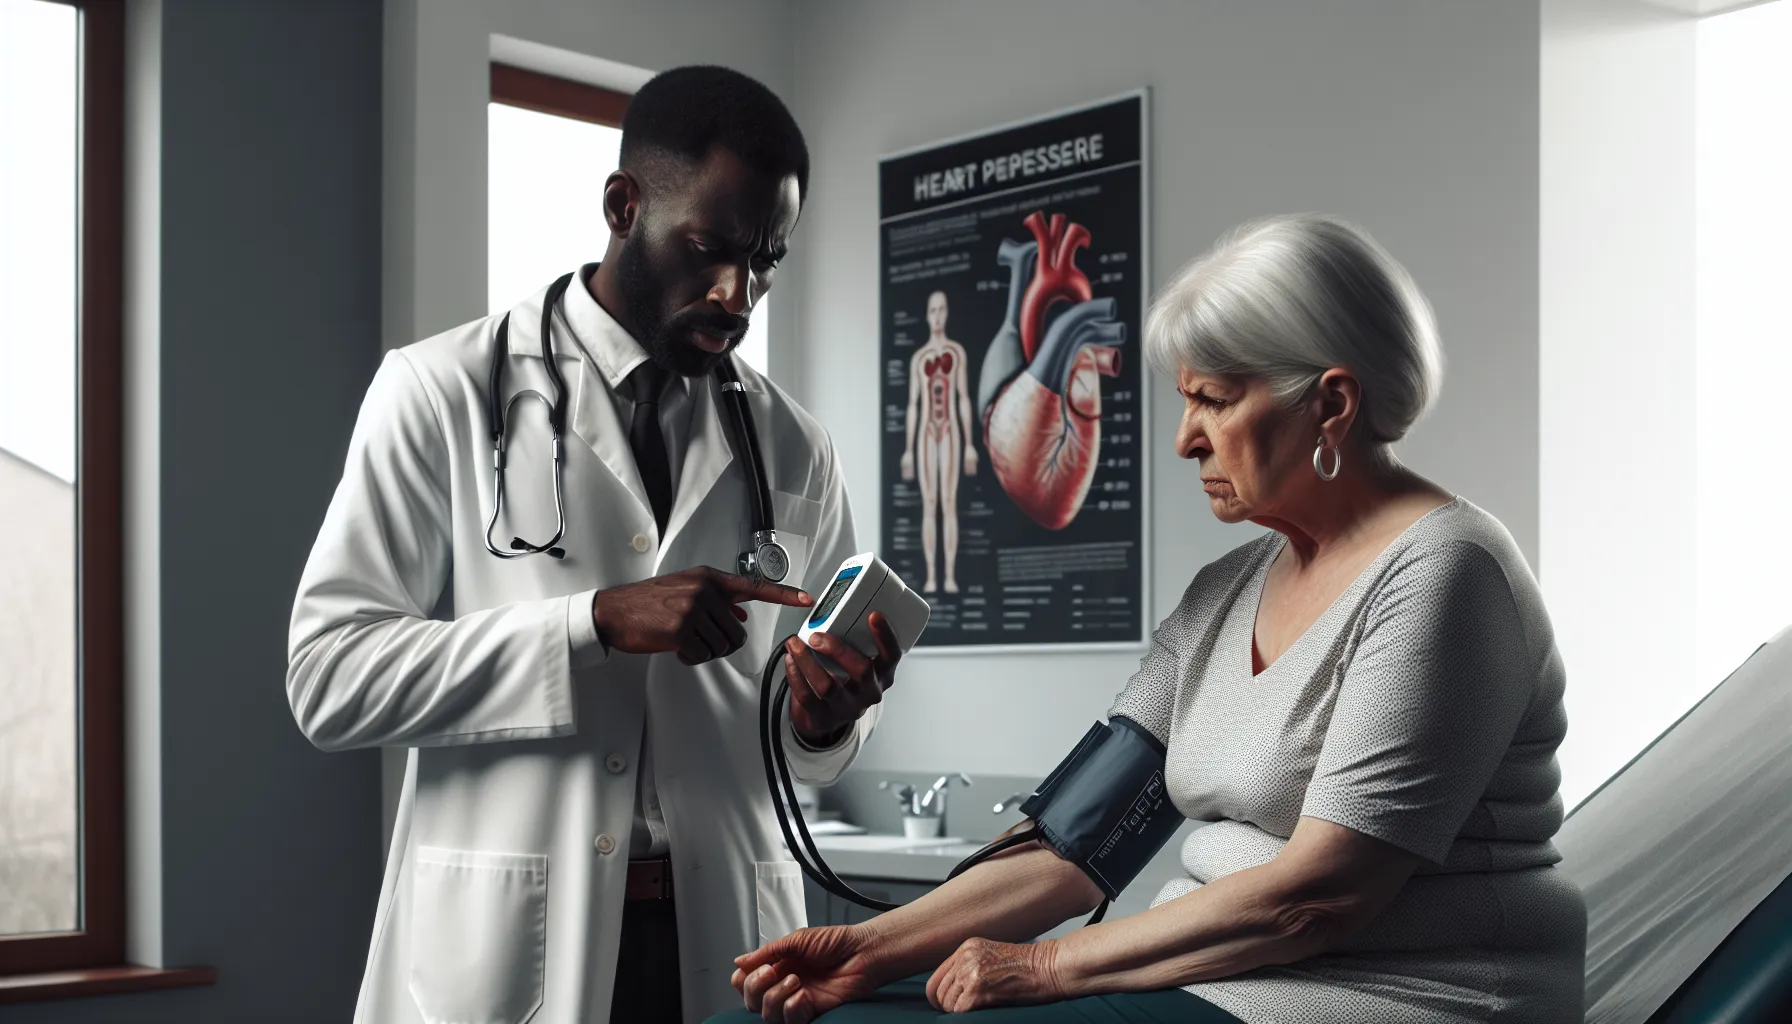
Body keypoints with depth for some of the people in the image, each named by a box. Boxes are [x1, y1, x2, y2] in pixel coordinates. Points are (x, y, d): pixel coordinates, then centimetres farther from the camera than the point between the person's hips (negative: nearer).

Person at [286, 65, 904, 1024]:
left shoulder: (794, 450, 7)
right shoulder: (443, 393, -3)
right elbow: (328, 673, -11)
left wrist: (825, 719, -9)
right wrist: (597, 622, -20)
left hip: (725, 944, 3)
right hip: (503, 947, -3)